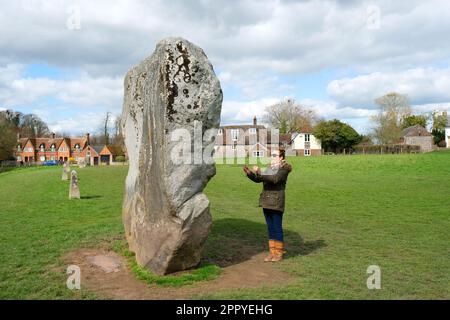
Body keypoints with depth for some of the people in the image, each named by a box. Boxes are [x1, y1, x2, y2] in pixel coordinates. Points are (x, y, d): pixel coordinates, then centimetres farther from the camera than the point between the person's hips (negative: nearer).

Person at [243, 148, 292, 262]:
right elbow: (258, 179, 10)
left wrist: (259, 173, -31)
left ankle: (279, 254, 13)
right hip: (267, 202, 7)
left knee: (277, 228, 1)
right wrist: (249, 173, -6)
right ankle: (272, 252, 20)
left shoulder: (284, 168, -10)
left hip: (276, 203, -7)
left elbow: (275, 179, -28)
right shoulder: (270, 168, 13)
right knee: (270, 228, 11)